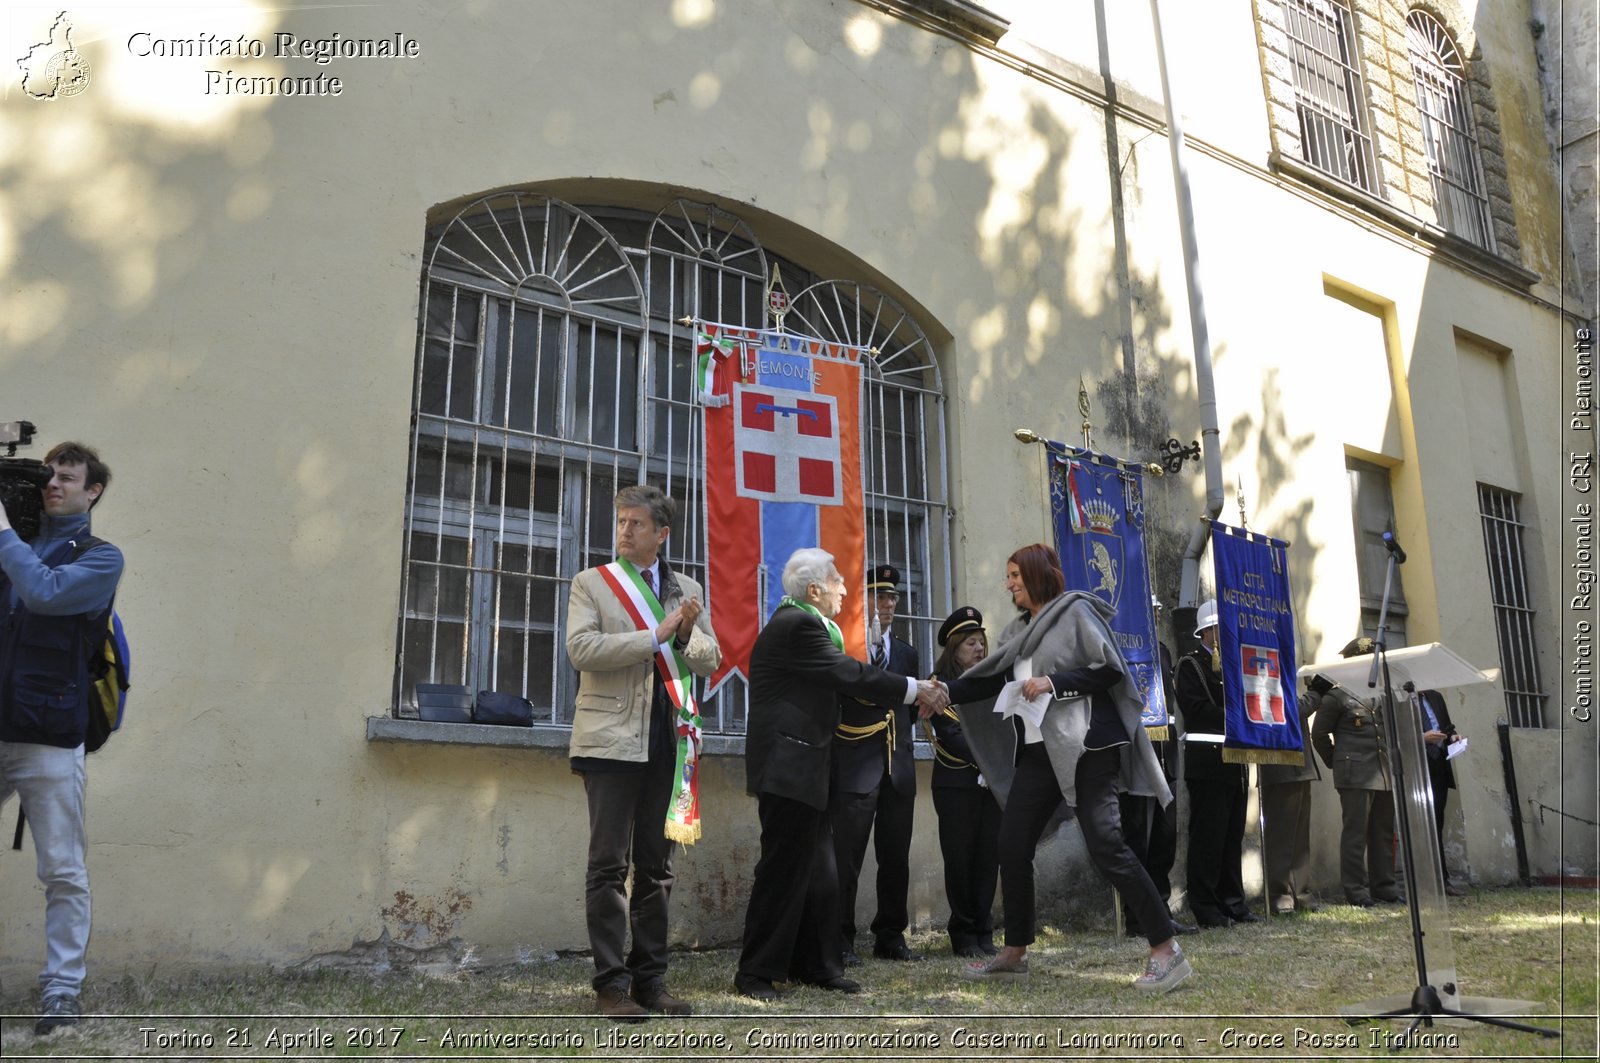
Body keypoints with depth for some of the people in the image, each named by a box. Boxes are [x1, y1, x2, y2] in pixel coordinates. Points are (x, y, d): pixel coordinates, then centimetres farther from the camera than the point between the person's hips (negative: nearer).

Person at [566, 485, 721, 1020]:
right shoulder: (591, 583, 4)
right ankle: (612, 983, 6)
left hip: (667, 743, 4)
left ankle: (650, 978, 18)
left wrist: (688, 635, -10)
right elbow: (581, 648, -11)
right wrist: (657, 635, -15)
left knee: (656, 866, 9)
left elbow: (711, 660, 11)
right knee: (610, 865, -2)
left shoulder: (687, 590, 13)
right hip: (613, 740, -4)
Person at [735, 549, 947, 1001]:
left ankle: (816, 964, 23)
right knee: (783, 870, -4)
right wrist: (915, 691, -10)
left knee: (817, 871, 14)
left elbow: (840, 673, 12)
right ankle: (757, 973, 5)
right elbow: (850, 675, -19)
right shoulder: (797, 625, -16)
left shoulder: (800, 622, 16)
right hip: (788, 766, -11)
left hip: (801, 768, 11)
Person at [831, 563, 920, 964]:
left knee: (896, 856, 9)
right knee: (847, 856, -5)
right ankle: (841, 939, 3)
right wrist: (868, 640, -15)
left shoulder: (906, 652, 19)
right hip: (855, 765, -6)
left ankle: (890, 935, 19)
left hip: (899, 766, 6)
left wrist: (904, 743, 13)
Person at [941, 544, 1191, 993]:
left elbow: (1111, 669, -11)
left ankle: (1166, 950, 0)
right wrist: (943, 692, 1)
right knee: (1012, 847, 5)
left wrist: (1054, 682, -17)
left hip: (1085, 747, -8)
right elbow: (987, 681, 14)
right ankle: (1013, 955, 18)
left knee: (1106, 846, -11)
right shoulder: (1018, 631, 17)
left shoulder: (1076, 611, -4)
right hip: (1038, 752, 8)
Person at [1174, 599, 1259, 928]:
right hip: (1208, 761, -7)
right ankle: (1205, 907, 2)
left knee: (1233, 835, 10)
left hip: (1235, 759, 7)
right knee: (1208, 835, -4)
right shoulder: (1190, 664, -3)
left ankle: (1233, 903, 18)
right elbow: (1197, 709, -13)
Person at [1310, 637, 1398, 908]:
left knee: (1383, 832, 10)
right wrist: (1336, 762, 2)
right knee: (1355, 832, -5)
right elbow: (1319, 734, 0)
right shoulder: (1337, 695, -2)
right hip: (1355, 775, -6)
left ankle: (1384, 886, 18)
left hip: (1384, 774, 7)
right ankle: (1356, 891, -2)